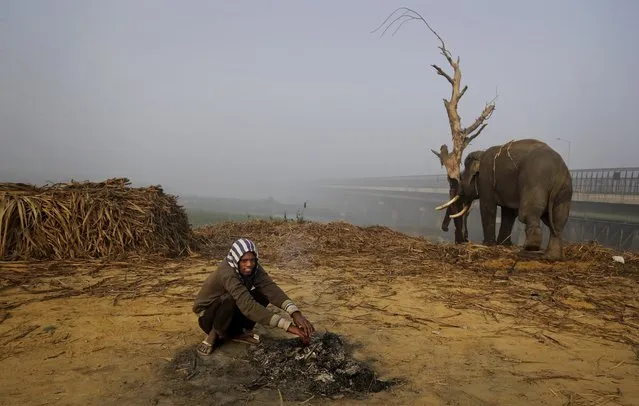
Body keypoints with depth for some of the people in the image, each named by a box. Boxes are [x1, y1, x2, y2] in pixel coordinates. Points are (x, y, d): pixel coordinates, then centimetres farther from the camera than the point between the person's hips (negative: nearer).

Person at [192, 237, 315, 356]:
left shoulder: (253, 267, -16)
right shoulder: (227, 273, -35)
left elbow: (271, 288, -30)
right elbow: (248, 305, -46)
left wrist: (295, 312, -47)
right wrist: (287, 325, -51)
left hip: (231, 313, 6)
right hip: (208, 314, -6)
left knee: (263, 294, -17)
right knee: (229, 300, -38)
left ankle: (237, 332, 2)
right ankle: (214, 335, -10)